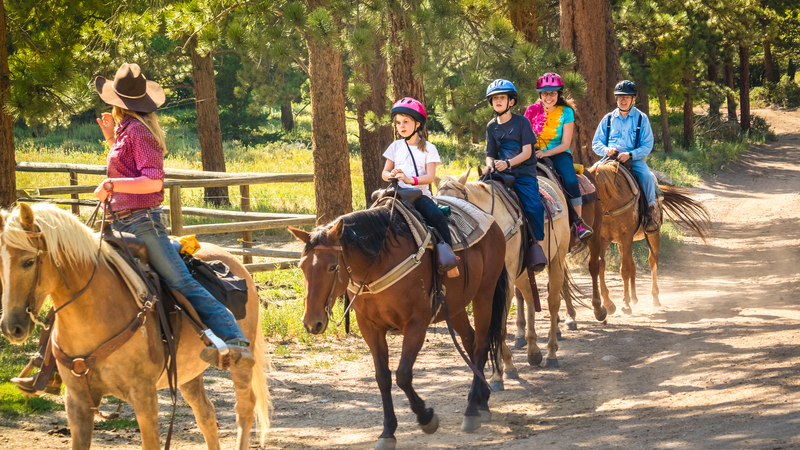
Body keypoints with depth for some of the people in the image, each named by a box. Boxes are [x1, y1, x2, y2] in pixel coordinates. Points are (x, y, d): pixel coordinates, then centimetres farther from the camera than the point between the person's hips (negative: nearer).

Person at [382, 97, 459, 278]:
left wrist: (411, 180, -25)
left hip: (420, 194, -2)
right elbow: (384, 173, 13)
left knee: (437, 216, -28)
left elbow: (430, 176, -6)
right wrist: (391, 175, -13)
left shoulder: (428, 148, 4)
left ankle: (449, 259, -21)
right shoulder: (395, 147, 13)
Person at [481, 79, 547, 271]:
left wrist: (508, 163, -22)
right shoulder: (491, 126, 12)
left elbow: (527, 152, -8)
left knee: (533, 206, -25)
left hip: (524, 172, -4)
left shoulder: (521, 122, -1)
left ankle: (538, 245, -17)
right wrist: (490, 165, -9)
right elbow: (491, 154, 15)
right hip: (501, 174, 4)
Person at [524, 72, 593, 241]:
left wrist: (546, 153, -20)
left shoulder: (566, 112, -2)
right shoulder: (532, 111, 3)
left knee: (571, 181, -29)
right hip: (535, 154, 2)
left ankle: (578, 222, -20)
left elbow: (565, 144, -6)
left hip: (559, 154, -2)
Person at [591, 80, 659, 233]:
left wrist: (630, 155, -19)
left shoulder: (641, 118, 5)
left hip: (635, 159, -2)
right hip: (611, 158, 2)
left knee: (647, 176, -31)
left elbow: (647, 146, -1)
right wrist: (606, 150, -11)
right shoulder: (608, 119, 12)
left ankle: (650, 214, -22)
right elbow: (596, 143, 12)